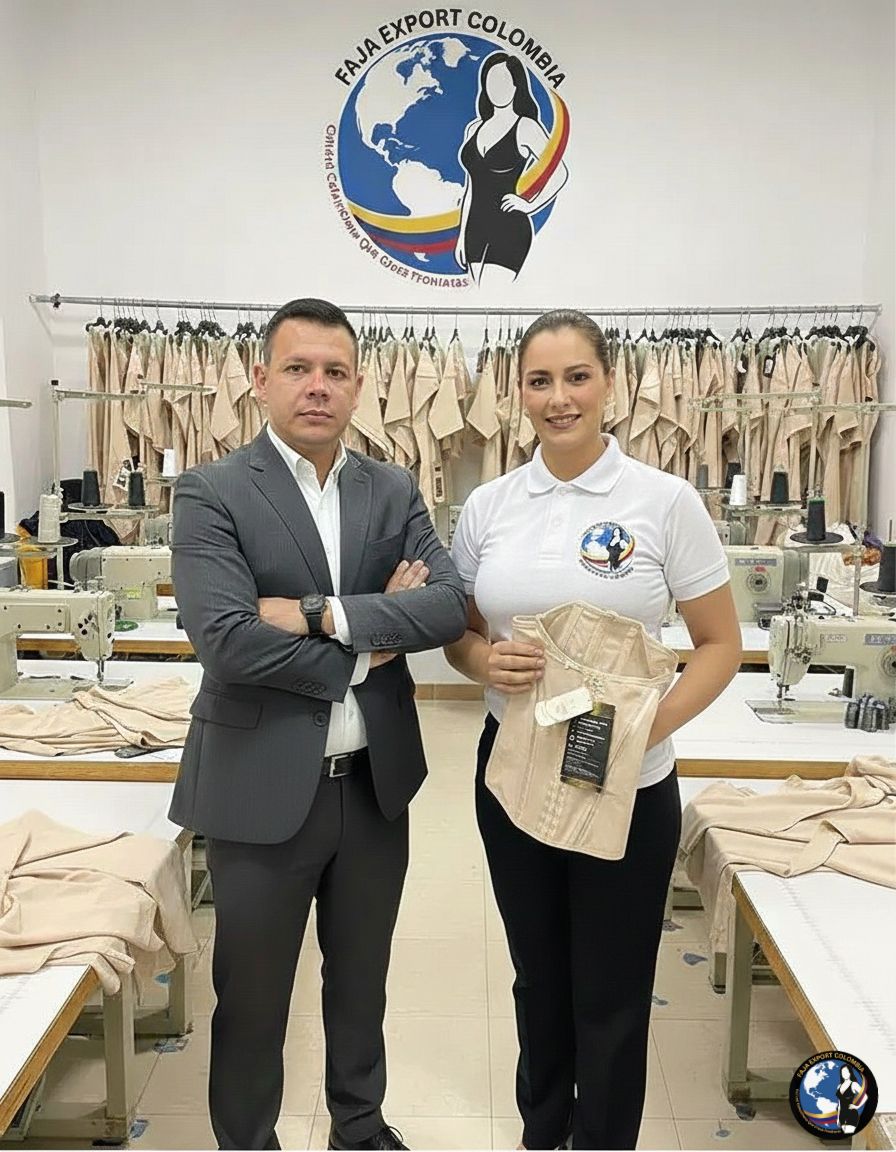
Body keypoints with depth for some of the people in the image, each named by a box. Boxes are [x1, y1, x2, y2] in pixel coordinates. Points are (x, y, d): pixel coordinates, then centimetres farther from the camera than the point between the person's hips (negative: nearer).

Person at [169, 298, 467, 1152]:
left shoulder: (394, 493, 4)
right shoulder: (212, 494, -10)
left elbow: (451, 604, -10)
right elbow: (226, 638, -23)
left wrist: (321, 615, -20)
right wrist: (367, 647, -15)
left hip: (375, 781, 5)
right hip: (262, 787, -4)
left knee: (361, 979, 23)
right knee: (251, 997, 14)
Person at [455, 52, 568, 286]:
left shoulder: (526, 127, -2)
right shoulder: (475, 129, 14)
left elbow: (559, 172, -5)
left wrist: (531, 205, -10)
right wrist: (462, 236, 15)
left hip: (510, 229, -6)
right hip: (476, 229, 6)